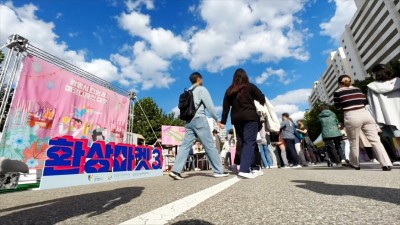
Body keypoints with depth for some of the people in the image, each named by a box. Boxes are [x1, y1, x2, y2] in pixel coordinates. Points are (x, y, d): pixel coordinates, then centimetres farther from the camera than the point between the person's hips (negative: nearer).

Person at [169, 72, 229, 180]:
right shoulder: (201, 89, 1)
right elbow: (210, 106, -4)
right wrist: (217, 119, 2)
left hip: (189, 121, 7)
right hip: (199, 119, -7)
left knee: (185, 146, 3)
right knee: (210, 146, -2)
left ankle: (176, 170, -2)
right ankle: (219, 171, 4)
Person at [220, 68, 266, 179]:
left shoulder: (230, 90, 12)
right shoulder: (250, 86, 4)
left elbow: (225, 106, 7)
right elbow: (262, 99, 5)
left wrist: (223, 121, 7)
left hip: (236, 119, 4)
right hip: (250, 117, -4)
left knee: (243, 143, 10)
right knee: (249, 142, -7)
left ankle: (254, 168, 16)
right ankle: (244, 170, -18)